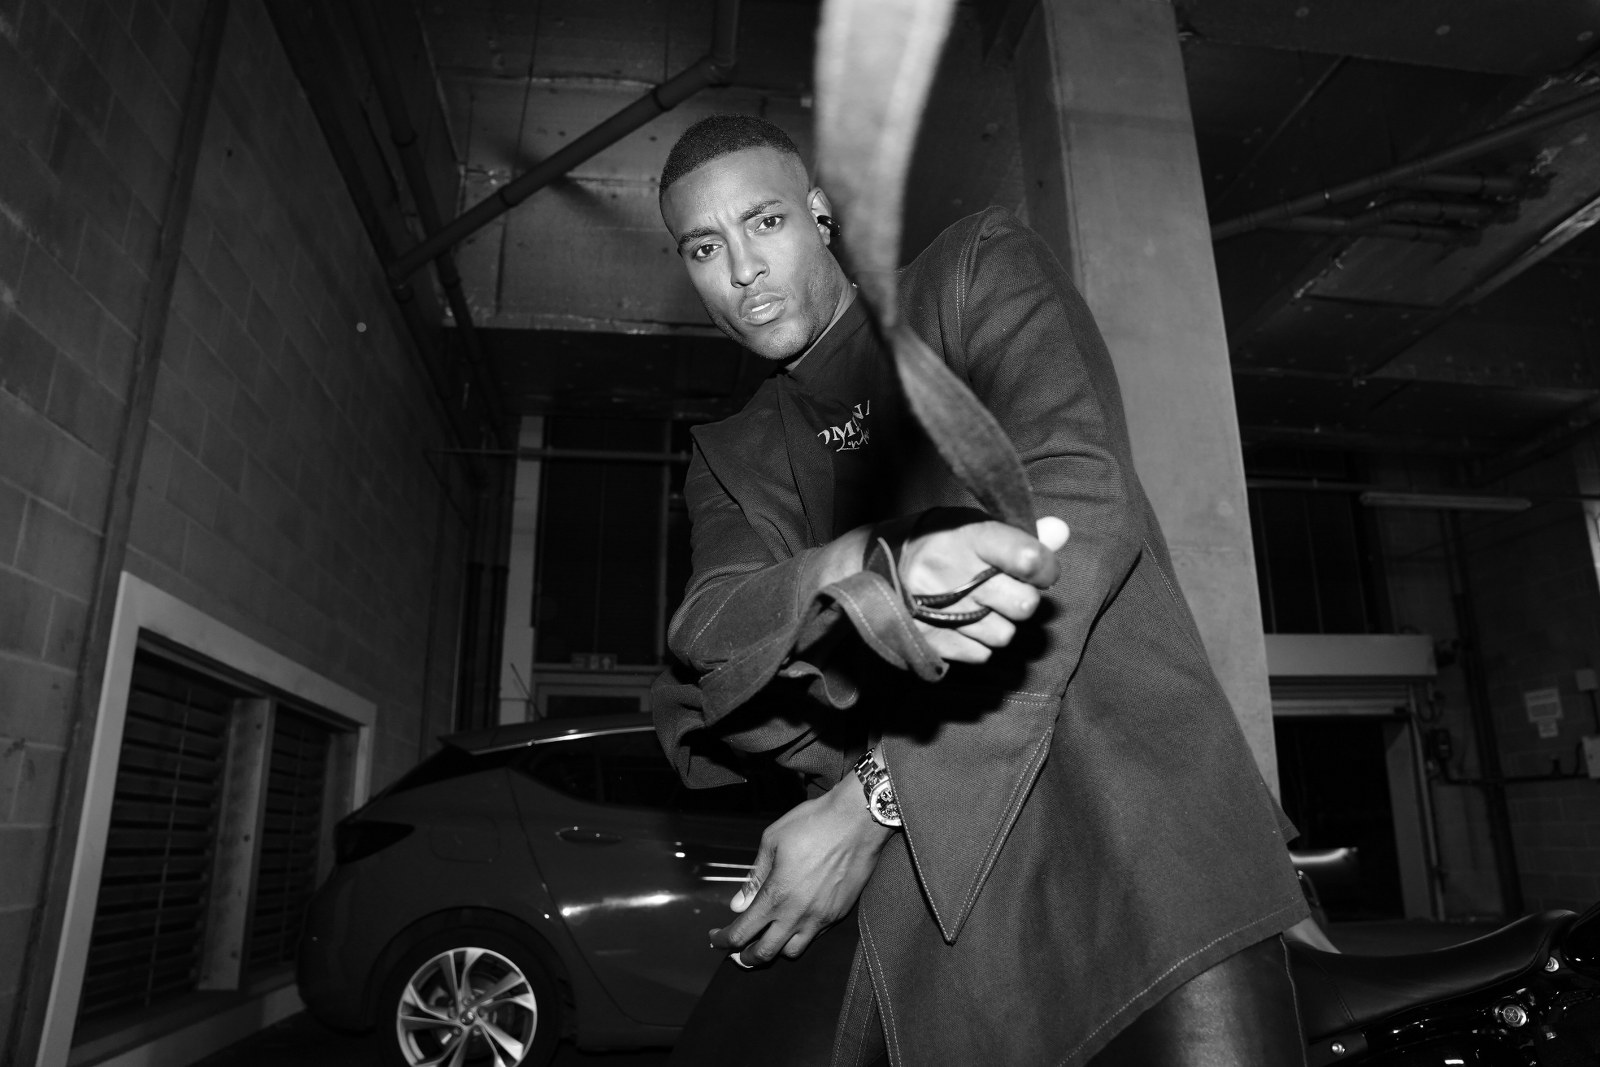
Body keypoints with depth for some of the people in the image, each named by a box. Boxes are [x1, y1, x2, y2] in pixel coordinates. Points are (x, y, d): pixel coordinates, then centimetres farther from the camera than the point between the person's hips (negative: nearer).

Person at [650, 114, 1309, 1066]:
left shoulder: (983, 269, 8)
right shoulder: (735, 457, 18)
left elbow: (1083, 507, -8)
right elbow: (708, 647, -1)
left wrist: (878, 795, -10)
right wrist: (855, 577, -25)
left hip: (1111, 782, -2)